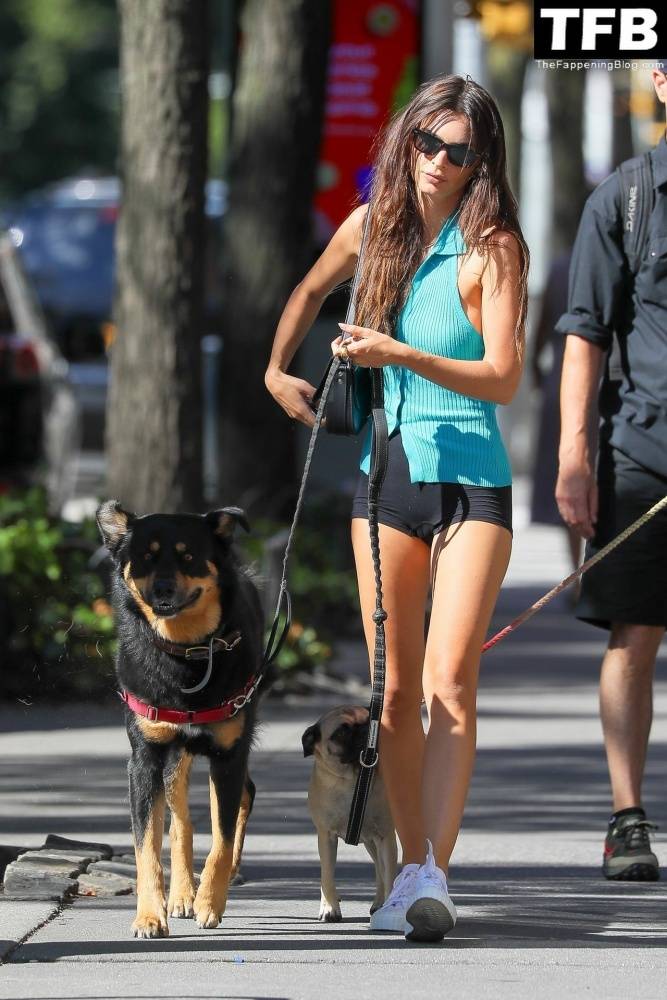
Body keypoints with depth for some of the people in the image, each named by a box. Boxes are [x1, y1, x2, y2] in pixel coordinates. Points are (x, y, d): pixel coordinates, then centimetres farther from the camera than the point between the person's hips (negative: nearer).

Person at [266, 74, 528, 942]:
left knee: (450, 684, -16)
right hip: (386, 474, 5)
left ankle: (432, 876, -24)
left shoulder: (494, 247, -10)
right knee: (395, 689, 6)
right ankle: (411, 869, 13)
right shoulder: (371, 226, 5)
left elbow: (503, 377, -18)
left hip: (471, 480, -5)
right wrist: (276, 370, 28)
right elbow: (311, 292, 27)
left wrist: (403, 355, -27)